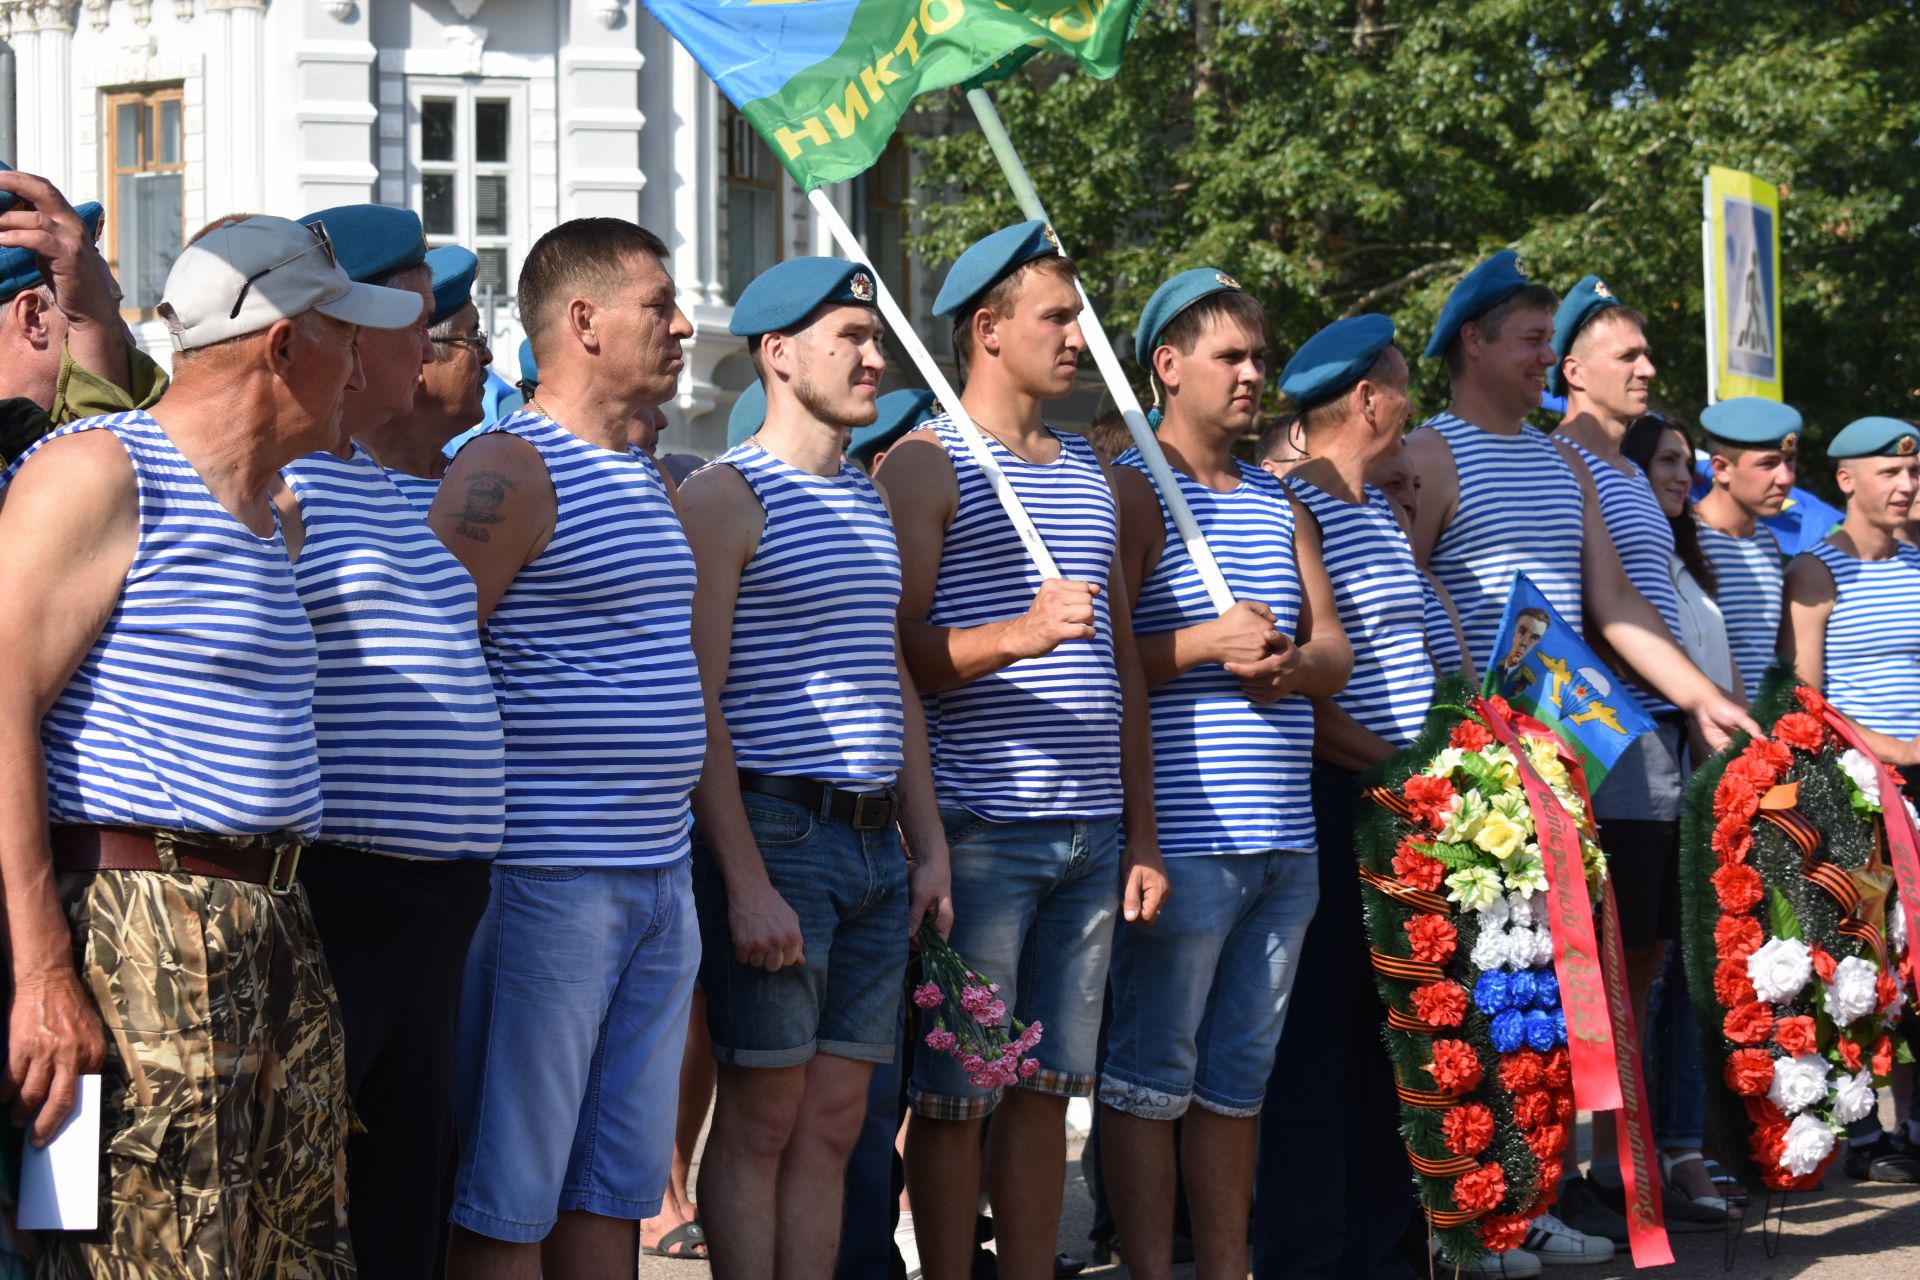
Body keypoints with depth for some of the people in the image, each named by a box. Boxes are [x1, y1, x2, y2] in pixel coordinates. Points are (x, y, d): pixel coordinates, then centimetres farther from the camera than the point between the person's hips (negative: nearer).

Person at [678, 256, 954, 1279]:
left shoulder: (869, 500, 18)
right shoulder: (726, 495, -6)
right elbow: (697, 706, -12)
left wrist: (928, 845, 14)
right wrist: (746, 881, -18)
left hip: (875, 844, 7)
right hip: (775, 835, -7)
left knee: (835, 1121, 7)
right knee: (761, 1115, -3)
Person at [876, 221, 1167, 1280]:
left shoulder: (1088, 472, 20)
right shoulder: (927, 465, -2)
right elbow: (895, 654, -10)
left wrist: (1141, 834, 17)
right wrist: (1020, 635, -26)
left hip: (1089, 833, 6)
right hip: (979, 827, -6)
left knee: (1047, 1087, 8)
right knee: (957, 1092, -3)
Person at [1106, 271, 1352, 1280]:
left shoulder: (1276, 502, 19)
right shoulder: (1132, 490, -4)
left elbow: (1335, 654, 17)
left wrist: (1288, 665, -4)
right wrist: (1203, 645, -18)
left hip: (1283, 837, 7)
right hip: (1181, 839, -7)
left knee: (1240, 1073, 11)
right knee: (1152, 1075, -2)